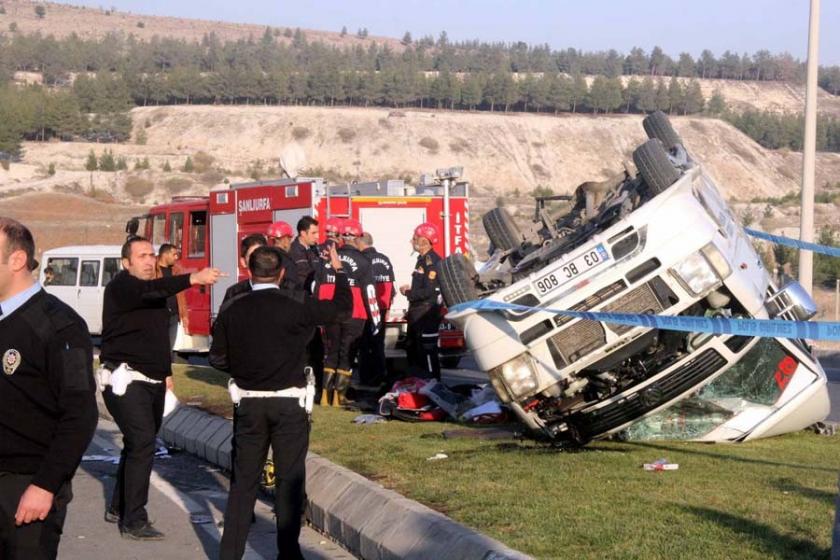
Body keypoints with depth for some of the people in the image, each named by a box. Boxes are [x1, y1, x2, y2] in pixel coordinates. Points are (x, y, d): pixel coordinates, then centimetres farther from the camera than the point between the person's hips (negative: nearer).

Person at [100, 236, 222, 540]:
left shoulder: (154, 290, 15)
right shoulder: (121, 286, -12)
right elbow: (147, 292, -34)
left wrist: (166, 371, 21)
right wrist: (193, 278, -46)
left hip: (153, 381, 9)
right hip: (126, 379, -9)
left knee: (139, 443, 16)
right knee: (142, 443, -16)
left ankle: (118, 508, 30)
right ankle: (134, 521, -11)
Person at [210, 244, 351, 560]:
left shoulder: (232, 311, -4)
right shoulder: (296, 309, -12)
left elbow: (218, 359, 2)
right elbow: (343, 307, -1)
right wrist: (338, 269, 13)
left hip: (249, 404, 3)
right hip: (288, 404, -3)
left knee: (243, 480, 11)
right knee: (289, 480, 5)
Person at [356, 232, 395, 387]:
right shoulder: (385, 260, 10)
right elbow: (391, 285, 12)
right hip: (382, 308, 6)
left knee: (365, 345, 0)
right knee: (379, 342, 12)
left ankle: (366, 377, 0)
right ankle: (380, 374, 13)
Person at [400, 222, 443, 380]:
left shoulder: (432, 261, -17)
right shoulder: (422, 259, 14)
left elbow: (429, 291, -23)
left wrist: (408, 293, -13)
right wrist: (410, 289, 8)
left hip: (427, 315, -11)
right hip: (417, 314, 11)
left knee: (428, 351, -8)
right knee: (413, 351, 18)